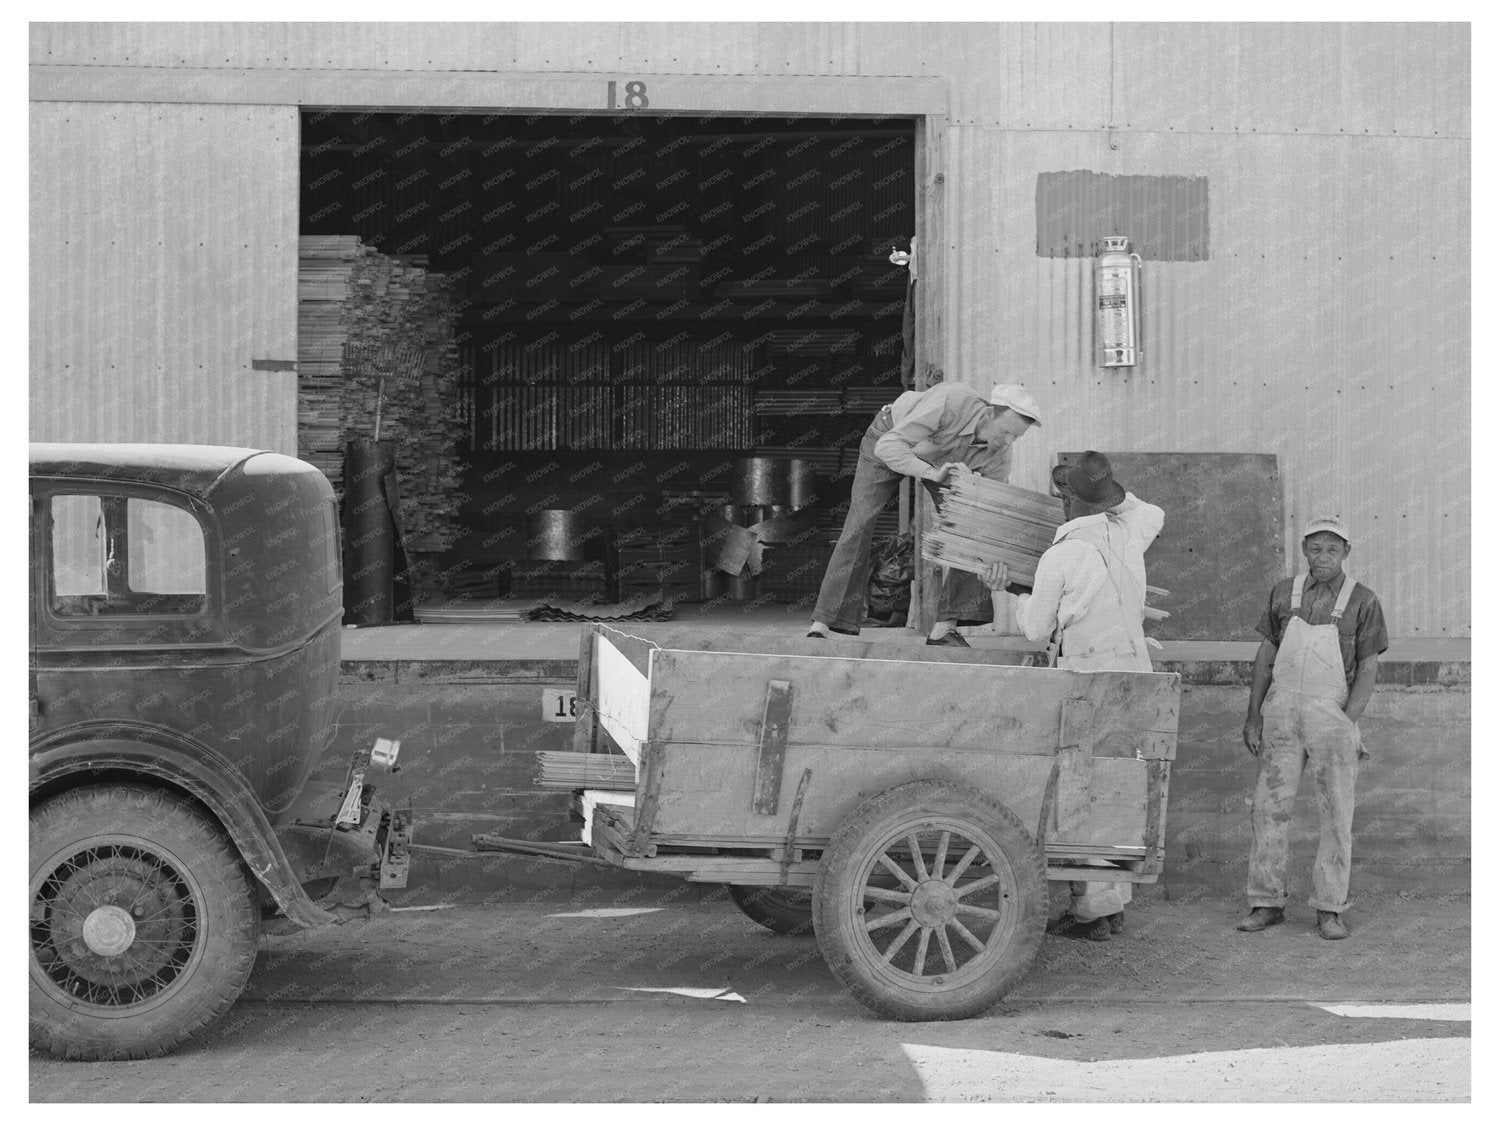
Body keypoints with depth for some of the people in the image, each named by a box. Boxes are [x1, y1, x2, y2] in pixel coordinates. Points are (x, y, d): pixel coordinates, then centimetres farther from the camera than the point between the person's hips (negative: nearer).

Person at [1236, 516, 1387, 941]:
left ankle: (1330, 909, 6)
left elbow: (1368, 669, -4)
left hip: (1334, 713, -2)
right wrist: (1253, 716, 5)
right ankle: (1267, 903, 9)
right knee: (1269, 806, 1)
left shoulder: (1363, 602, -2)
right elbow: (1265, 656, 10)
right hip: (1282, 710, 3)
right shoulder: (1284, 592, 6)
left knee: (1337, 814, -1)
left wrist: (1347, 723, -15)